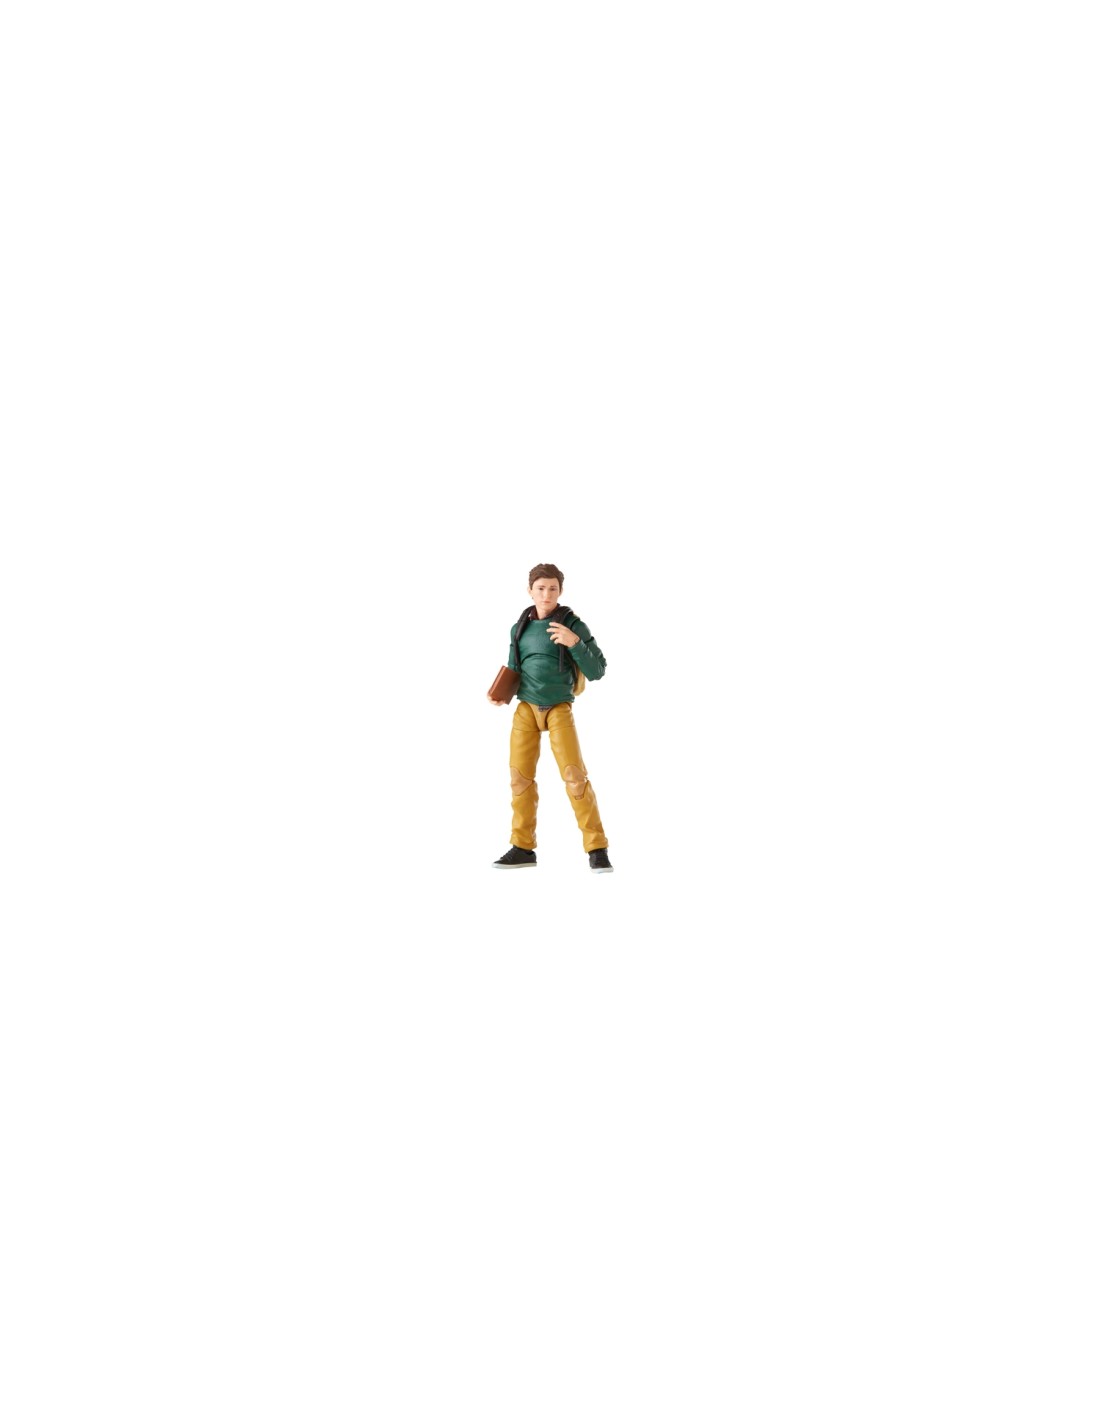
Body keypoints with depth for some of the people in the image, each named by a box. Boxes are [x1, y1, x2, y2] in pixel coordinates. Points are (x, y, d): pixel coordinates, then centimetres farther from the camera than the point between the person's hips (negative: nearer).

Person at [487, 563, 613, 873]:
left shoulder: (573, 625, -8)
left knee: (575, 775, -13)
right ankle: (523, 848, 11)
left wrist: (575, 643, -26)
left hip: (559, 709, -4)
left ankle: (597, 849, -6)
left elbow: (597, 671, -11)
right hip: (526, 708, 4)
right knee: (520, 776, 2)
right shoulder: (520, 628, 4)